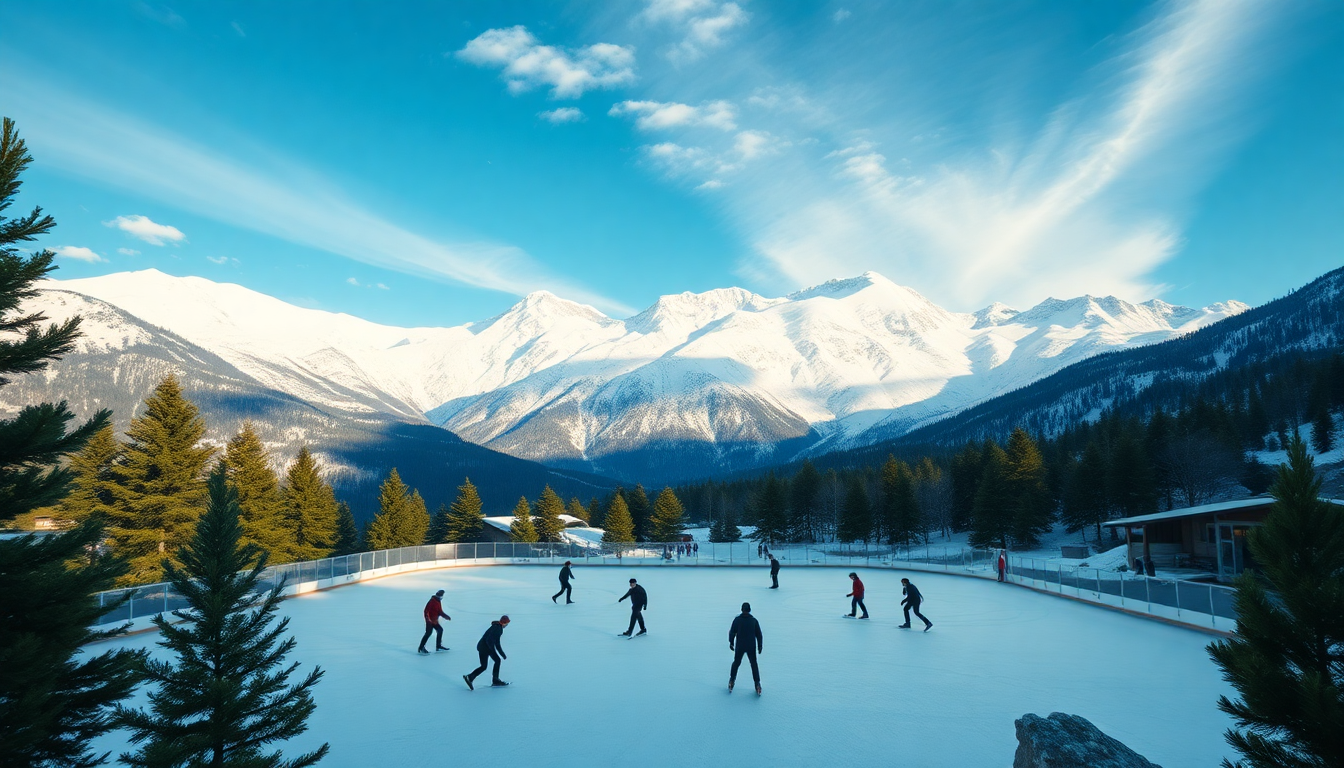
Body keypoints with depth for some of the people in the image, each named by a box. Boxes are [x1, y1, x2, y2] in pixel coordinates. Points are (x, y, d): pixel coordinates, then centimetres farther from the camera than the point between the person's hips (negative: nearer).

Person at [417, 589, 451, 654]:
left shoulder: (438, 602, 14)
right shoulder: (432, 601, -15)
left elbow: (440, 612, 18)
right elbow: (426, 610, -22)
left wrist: (447, 616, 8)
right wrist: (427, 618, -30)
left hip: (435, 620, 9)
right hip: (430, 620, -9)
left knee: (440, 630, 11)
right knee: (428, 633, -15)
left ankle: (438, 646, 21)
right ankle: (421, 648, -12)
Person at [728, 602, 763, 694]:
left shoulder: (737, 619, -7)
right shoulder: (754, 620, -4)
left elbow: (732, 632, -5)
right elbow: (759, 635, 0)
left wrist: (731, 642, 8)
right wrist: (760, 646, 10)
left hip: (739, 647, 0)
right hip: (751, 647, 0)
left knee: (736, 663, 19)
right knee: (754, 665, 13)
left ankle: (732, 681, 24)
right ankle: (757, 684, 10)